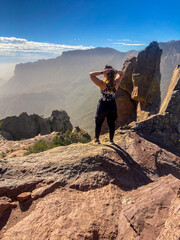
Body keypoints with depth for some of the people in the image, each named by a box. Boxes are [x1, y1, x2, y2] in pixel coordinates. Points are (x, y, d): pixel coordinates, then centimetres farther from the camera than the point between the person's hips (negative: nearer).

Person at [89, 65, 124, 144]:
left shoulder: (102, 83, -25)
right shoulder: (116, 83, -14)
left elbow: (91, 74, -20)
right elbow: (121, 74, 6)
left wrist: (101, 72, -28)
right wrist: (115, 71, -14)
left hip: (102, 106, -3)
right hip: (112, 106, 3)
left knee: (98, 123, 19)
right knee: (111, 124, 20)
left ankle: (96, 139, 37)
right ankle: (111, 140, 34)